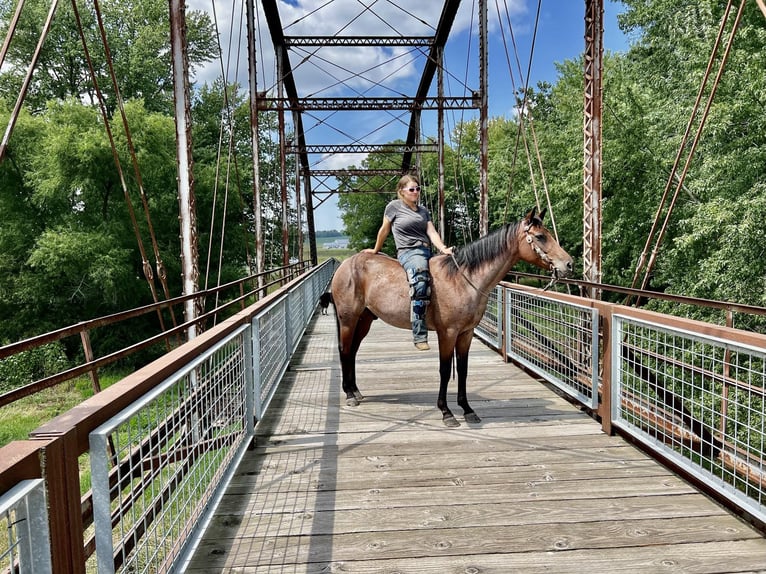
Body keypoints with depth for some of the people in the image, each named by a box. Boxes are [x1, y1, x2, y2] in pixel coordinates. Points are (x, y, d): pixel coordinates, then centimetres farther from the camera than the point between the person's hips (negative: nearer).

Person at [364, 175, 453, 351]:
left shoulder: (423, 210, 21)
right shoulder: (394, 206, 5)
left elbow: (432, 232, 8)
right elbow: (384, 231, 13)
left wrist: (443, 248, -8)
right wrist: (376, 250, 20)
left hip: (427, 251, 8)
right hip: (408, 252, -8)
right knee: (420, 282, -33)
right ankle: (420, 336, -35)